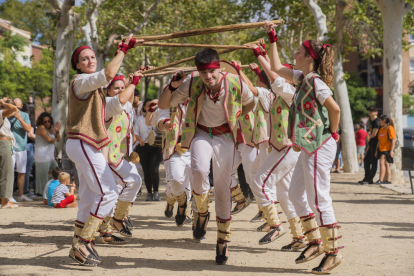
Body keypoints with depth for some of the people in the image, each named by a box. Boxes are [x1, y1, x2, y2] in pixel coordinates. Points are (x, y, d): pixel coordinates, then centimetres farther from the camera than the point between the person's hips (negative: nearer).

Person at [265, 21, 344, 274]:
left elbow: (335, 109, -22)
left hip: (320, 147, -10)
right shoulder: (303, 78, 12)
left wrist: (332, 133, -8)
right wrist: (273, 39, 25)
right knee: (296, 195, 13)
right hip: (309, 147, 10)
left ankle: (333, 253, 0)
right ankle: (316, 242, 22)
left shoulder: (315, 81, -15)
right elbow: (277, 69, 26)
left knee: (319, 200, -7)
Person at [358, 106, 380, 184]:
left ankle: (370, 179, -5)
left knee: (373, 162, -6)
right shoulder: (372, 122, 18)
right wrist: (368, 147, 21)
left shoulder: (376, 122, -12)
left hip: (375, 145, -10)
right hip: (371, 145, 10)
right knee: (366, 160, 12)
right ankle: (366, 178, 18)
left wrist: (368, 137, 5)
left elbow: (374, 134, -17)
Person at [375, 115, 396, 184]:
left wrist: (391, 150, -20)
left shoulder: (390, 128, -10)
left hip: (387, 149, -9)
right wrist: (376, 150, 15)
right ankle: (388, 180, 12)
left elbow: (393, 140, -15)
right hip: (381, 149, 9)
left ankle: (380, 180, -22)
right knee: (386, 164, 9)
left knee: (382, 162, -18)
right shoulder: (381, 129, 16)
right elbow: (379, 141, 19)